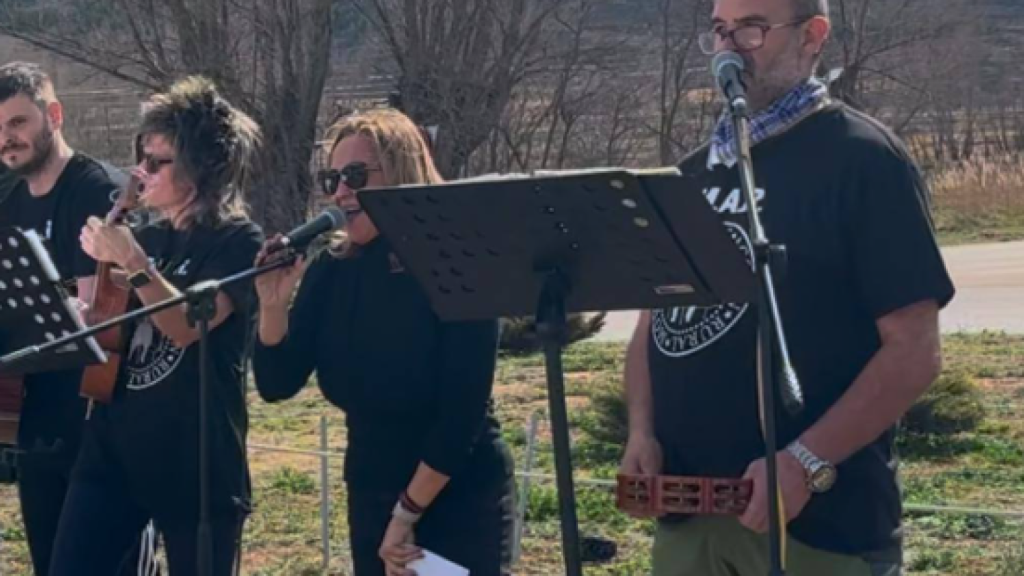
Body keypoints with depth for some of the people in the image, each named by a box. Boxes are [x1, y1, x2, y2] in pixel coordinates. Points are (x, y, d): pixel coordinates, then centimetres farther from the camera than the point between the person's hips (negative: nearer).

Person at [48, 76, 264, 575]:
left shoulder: (239, 242, -7)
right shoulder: (146, 237, 12)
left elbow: (187, 326, -21)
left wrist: (132, 263, -25)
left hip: (197, 464, -6)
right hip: (111, 450, 6)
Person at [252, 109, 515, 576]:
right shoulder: (332, 272, 1)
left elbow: (462, 411, -16)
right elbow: (277, 384, -2)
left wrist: (407, 512, -14)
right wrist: (274, 303, -19)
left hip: (462, 500, -5)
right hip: (373, 498, 5)